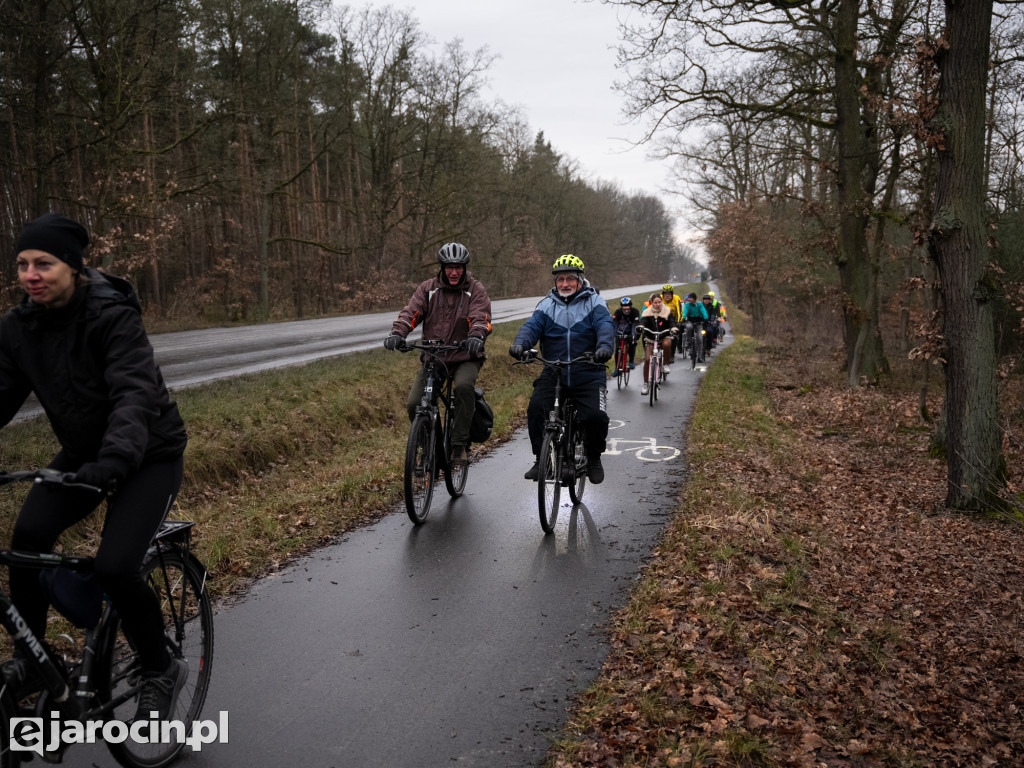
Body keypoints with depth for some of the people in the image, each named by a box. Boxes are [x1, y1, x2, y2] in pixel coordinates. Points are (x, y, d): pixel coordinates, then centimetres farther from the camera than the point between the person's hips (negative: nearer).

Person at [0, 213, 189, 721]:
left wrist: (114, 459, -50)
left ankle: (162, 670, 7)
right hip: (84, 453, 6)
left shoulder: (113, 316, -23)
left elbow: (135, 393, -34)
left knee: (114, 568, -20)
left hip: (147, 454, -5)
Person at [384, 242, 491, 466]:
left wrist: (476, 337, -38)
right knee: (414, 404, -11)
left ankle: (460, 445, -22)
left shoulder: (476, 290, 0)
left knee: (464, 386, -34)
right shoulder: (428, 288, 5)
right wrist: (397, 333, -27)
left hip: (465, 358, -2)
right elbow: (411, 312, -7)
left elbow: (481, 317, -15)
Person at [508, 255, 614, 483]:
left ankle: (594, 459, 9)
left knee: (596, 416, -20)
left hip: (587, 375, -2)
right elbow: (532, 326, -4)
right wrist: (520, 344, -27)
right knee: (536, 408, -22)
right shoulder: (547, 304, 12)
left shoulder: (593, 302, 6)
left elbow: (605, 325, -11)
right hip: (553, 373, 2)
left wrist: (605, 346, -33)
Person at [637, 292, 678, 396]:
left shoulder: (667, 311, -4)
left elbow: (672, 321, -15)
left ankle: (666, 364, -10)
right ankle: (645, 384, 2)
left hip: (664, 336, -1)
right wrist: (640, 327, -41)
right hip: (651, 338, 1)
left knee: (666, 344, -38)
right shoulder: (647, 312, -4)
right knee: (647, 360, -11)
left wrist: (674, 329, -37)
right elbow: (643, 321, -17)